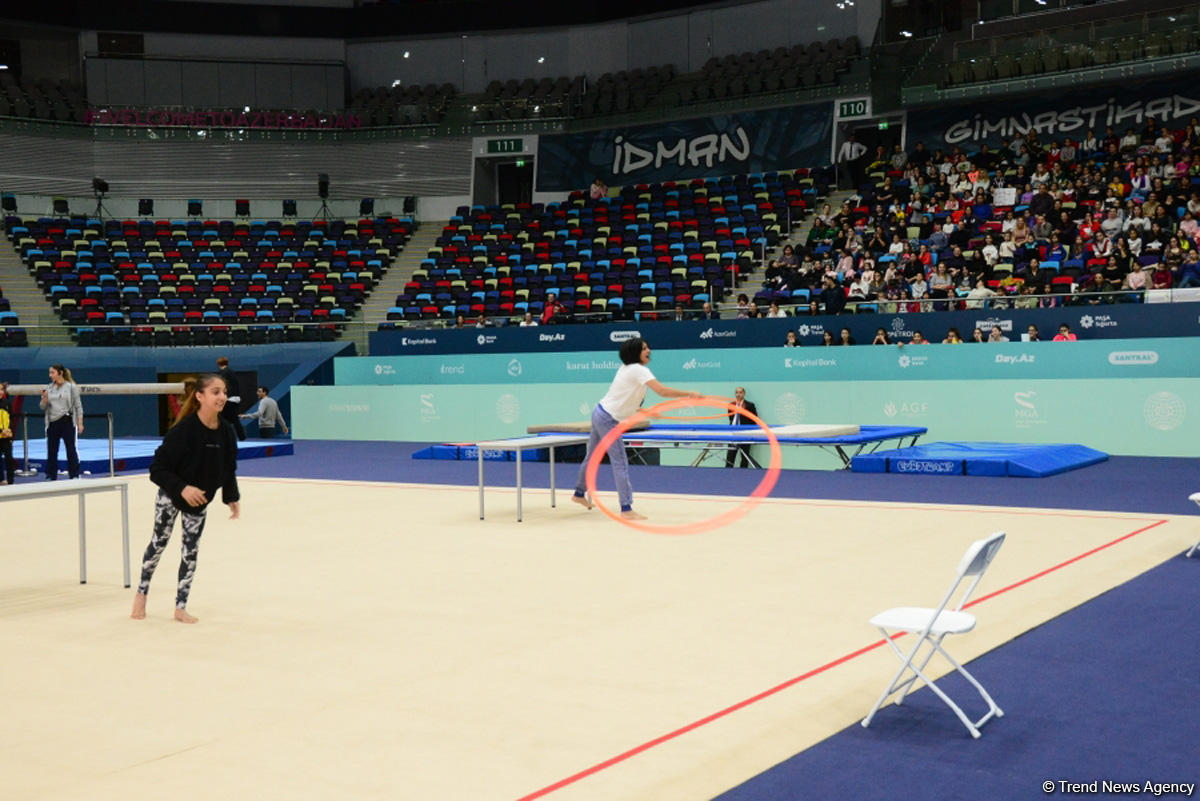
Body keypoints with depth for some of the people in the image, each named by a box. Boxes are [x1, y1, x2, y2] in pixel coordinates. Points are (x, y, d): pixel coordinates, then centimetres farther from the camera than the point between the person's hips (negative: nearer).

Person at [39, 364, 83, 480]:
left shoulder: (71, 387, -2)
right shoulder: (49, 388, 8)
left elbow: (78, 406, -2)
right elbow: (43, 407, 9)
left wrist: (80, 423, -7)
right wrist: (44, 398, -12)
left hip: (67, 421, -4)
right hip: (52, 423, 4)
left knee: (71, 449, 0)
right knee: (51, 451, 7)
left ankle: (74, 476, 6)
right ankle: (52, 477, 15)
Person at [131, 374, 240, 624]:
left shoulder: (226, 432, -15)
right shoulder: (183, 430, -30)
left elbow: (229, 469, 1)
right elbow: (158, 468, -27)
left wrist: (232, 498, -2)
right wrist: (182, 488, -36)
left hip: (200, 501, 4)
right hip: (171, 497, -4)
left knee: (191, 551, 7)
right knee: (159, 542, 10)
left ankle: (181, 607, 18)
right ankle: (141, 593, 33)